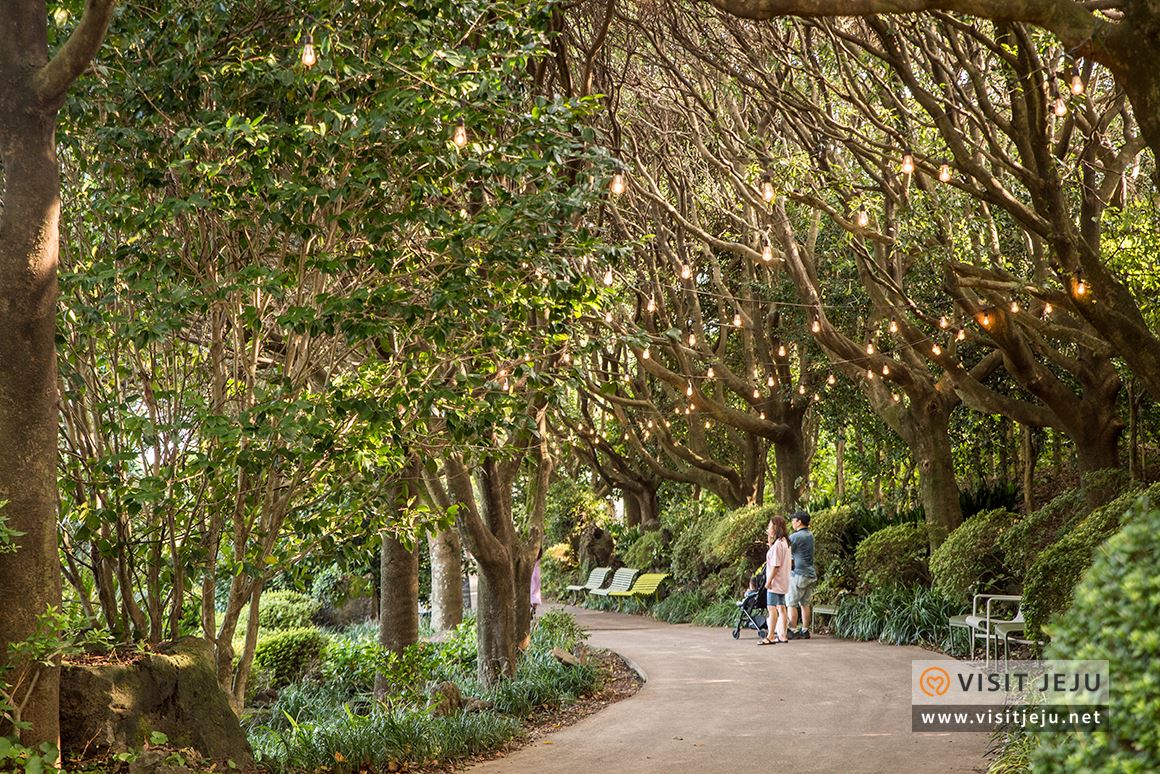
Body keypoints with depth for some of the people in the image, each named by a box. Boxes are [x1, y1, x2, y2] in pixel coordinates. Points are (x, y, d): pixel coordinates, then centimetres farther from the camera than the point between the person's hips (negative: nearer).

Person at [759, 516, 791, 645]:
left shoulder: (778, 544, -18)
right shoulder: (785, 542, 11)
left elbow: (775, 565, -20)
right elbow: (773, 555, 22)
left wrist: (769, 581, -16)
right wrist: (770, 539, 15)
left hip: (775, 581, -10)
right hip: (783, 582, 10)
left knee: (772, 608, -7)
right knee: (781, 608, 11)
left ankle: (771, 637, -8)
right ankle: (782, 635, 13)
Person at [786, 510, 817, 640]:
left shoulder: (796, 537, -14)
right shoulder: (810, 535, 13)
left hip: (799, 574, -8)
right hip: (811, 574, 8)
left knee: (791, 603, -2)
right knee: (805, 604, 12)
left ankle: (793, 631, -3)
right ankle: (805, 630, 12)